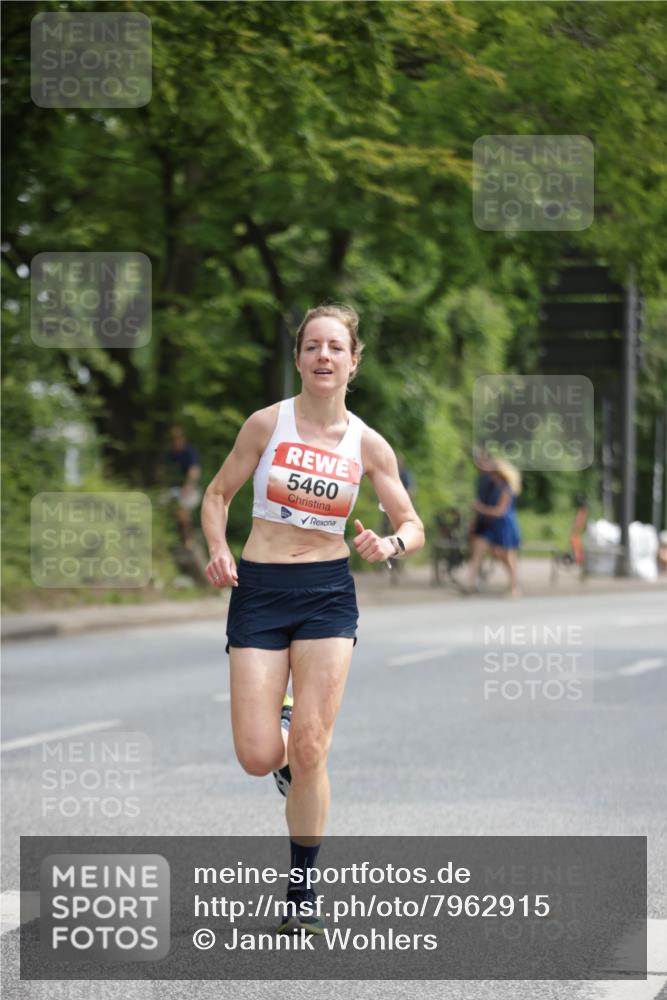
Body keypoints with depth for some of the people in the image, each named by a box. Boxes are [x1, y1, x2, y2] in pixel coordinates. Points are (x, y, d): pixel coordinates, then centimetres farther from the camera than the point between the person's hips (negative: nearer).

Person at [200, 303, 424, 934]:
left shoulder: (367, 445, 2)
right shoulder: (267, 424, -2)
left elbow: (413, 527, 8)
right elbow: (218, 495, 8)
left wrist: (390, 544, -15)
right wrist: (219, 551, -11)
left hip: (328, 594, 0)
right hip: (258, 592, 0)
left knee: (309, 751, -9)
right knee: (258, 759, -8)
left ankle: (301, 893, 7)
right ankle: (278, 720, 32)